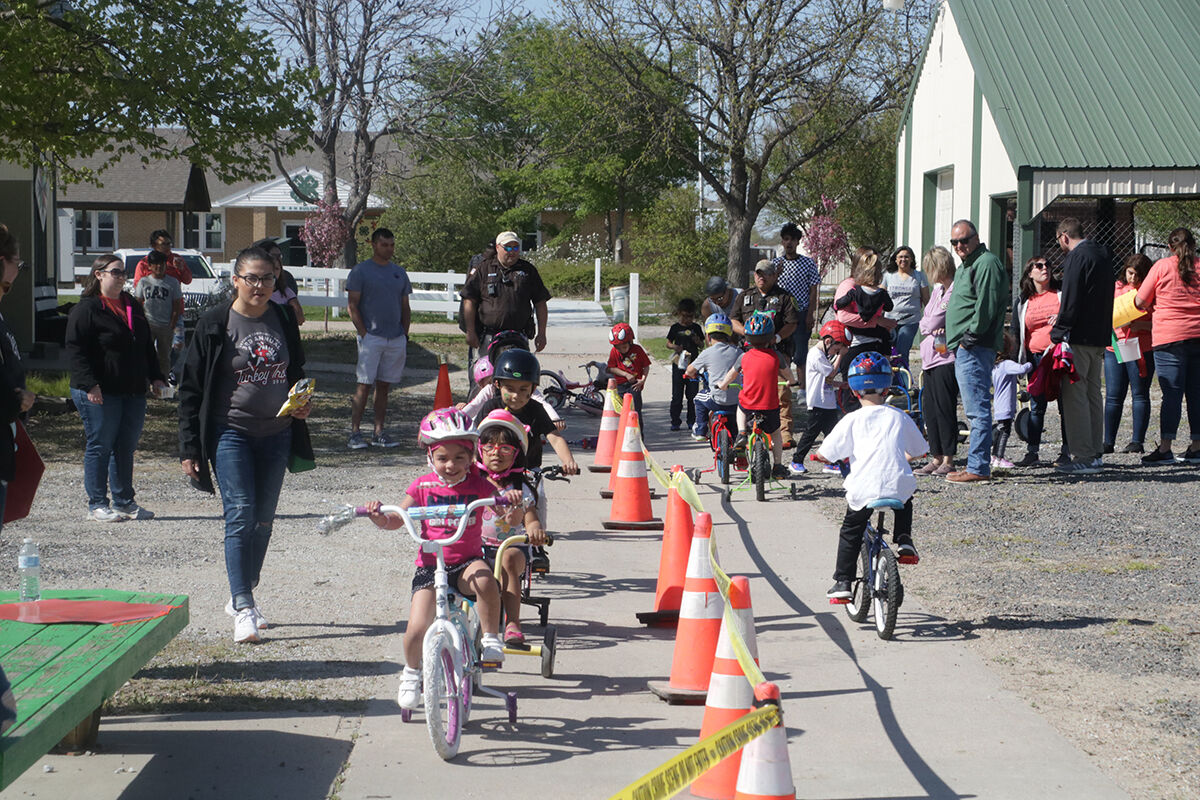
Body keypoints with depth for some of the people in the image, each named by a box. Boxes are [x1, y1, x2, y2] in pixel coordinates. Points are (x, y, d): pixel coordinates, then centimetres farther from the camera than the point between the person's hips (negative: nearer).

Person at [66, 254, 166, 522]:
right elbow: (75, 349, -13)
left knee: (126, 447, 10)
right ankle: (97, 505, 5)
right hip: (100, 393, -7)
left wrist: (155, 377, 15)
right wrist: (89, 384, -21)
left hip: (133, 392, 7)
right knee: (100, 447, -2)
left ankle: (124, 502, 17)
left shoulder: (133, 306, 17)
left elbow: (147, 346, 24)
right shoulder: (86, 308, -6)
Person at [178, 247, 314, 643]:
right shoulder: (214, 324, -6)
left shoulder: (283, 322, 7)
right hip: (231, 433, -5)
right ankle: (243, 609, -13)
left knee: (263, 518, 10)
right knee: (240, 515, -12)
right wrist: (189, 448, -8)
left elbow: (296, 372, 21)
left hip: (277, 433, 5)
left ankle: (242, 597, 25)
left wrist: (303, 404, -1)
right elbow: (191, 388, -4)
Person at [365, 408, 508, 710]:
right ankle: (411, 672, 19)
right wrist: (379, 516, -19)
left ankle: (491, 639, -16)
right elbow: (396, 520, 3)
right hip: (430, 565, 1)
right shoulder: (423, 486, 4)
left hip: (466, 562, -1)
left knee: (485, 579, -37)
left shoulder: (478, 485, 2)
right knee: (417, 628, -13)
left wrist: (511, 501, -30)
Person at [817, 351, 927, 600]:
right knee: (905, 498, 37)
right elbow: (918, 451, 20)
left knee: (850, 533, 18)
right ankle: (904, 541, 24)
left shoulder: (852, 420, 1)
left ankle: (842, 582, 15)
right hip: (897, 484, 2)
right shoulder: (899, 417, 9)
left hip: (863, 489, -2)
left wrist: (822, 457, 23)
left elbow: (825, 454, -2)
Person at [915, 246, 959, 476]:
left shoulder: (956, 290, -11)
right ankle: (936, 458, 16)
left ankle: (948, 460, 0)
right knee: (929, 409, 9)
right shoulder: (938, 290, 18)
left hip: (946, 356, -9)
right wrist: (933, 327, -1)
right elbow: (924, 323, 14)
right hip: (931, 355, 9)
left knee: (944, 408, -6)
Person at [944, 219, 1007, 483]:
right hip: (965, 348, 11)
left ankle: (978, 468, -10)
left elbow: (986, 306, -19)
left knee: (977, 409, -10)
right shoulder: (966, 266, 23)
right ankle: (978, 464, 15)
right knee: (976, 409, 12)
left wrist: (970, 338, -16)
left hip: (975, 349, -11)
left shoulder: (987, 263, -11)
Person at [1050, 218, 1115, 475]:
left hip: (1079, 337, -9)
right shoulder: (1103, 254, 15)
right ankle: (1096, 453, 18)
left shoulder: (1077, 257, -12)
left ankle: (1083, 457, -9)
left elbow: (1071, 299, -17)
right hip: (1100, 336, 9)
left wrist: (1059, 331, -11)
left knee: (1075, 394, -7)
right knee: (1093, 393, 14)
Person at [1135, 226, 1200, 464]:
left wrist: (1154, 308, 20)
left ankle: (1165, 448, -8)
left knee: (1172, 393, -5)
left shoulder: (1162, 266, -2)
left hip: (1169, 337, -3)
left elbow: (1140, 302, 1)